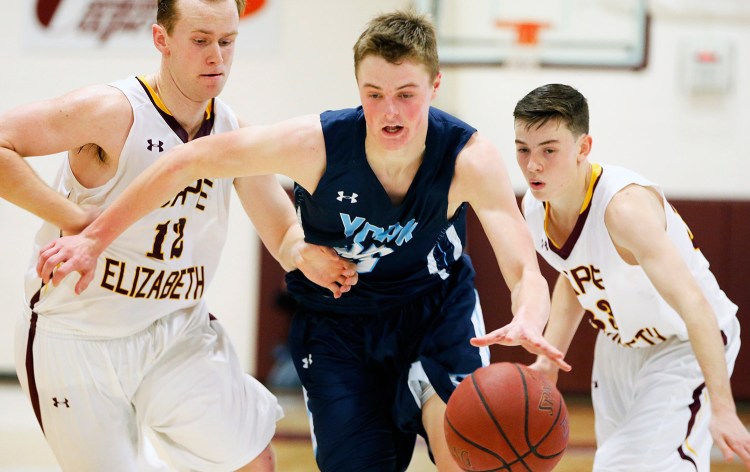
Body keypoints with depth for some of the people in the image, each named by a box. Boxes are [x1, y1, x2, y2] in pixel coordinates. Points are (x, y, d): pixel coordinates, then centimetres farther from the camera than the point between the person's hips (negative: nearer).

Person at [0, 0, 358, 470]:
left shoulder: (235, 136, -1)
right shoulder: (112, 111, -20)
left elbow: (285, 233, 2)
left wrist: (305, 254, -22)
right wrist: (72, 217, -28)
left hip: (176, 327, 4)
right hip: (76, 339, -4)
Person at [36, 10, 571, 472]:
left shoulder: (471, 159, -29)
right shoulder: (317, 144, -29)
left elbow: (526, 271, -36)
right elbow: (188, 161, -19)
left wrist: (528, 322, -61)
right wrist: (95, 238, -16)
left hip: (436, 304, 0)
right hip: (337, 318, 1)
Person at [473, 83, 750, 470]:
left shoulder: (624, 206, -35)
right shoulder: (534, 206, -11)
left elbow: (694, 307, -43)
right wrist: (549, 359, 2)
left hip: (686, 345, -8)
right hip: (619, 347, 8)